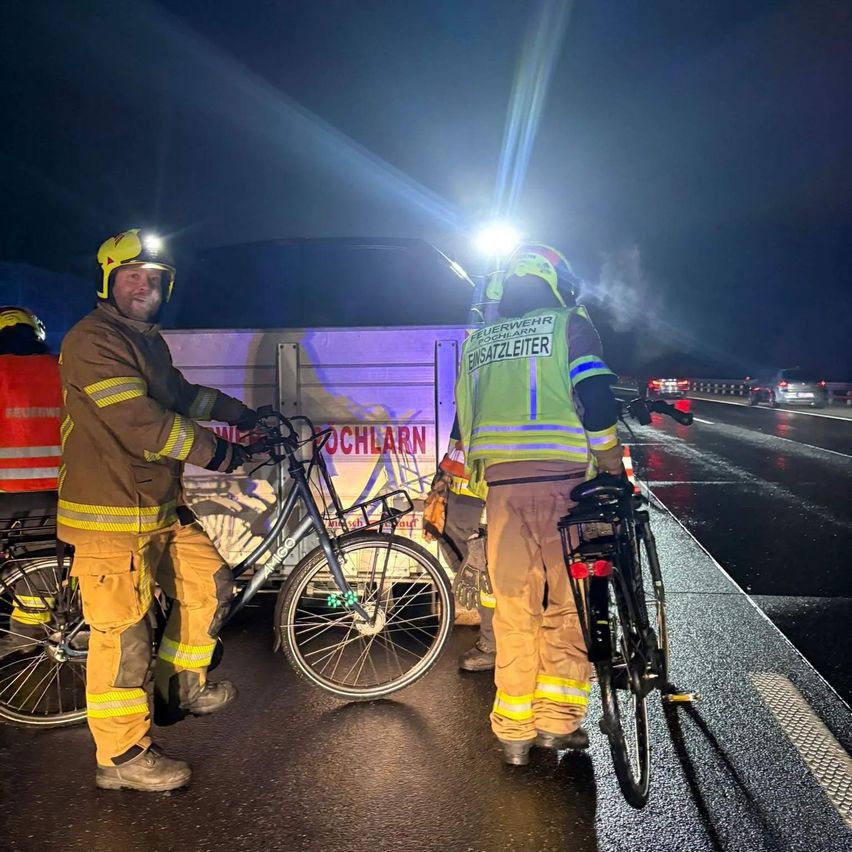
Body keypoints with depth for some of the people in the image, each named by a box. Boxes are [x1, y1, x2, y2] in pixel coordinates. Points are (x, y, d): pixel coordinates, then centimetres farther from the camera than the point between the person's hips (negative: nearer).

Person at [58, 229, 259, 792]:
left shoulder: (148, 339, 15)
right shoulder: (93, 340, -16)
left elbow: (177, 393, 32)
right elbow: (139, 423, -24)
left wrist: (237, 412, 29)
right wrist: (215, 451, -16)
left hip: (161, 507, 10)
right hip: (110, 514, -9)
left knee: (210, 584, 15)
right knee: (123, 631, -1)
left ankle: (182, 686, 34)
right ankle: (122, 758, 14)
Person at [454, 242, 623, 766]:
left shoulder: (478, 340, 19)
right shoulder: (569, 323, 5)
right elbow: (595, 396, -6)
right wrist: (609, 456, 5)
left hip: (500, 481, 4)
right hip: (559, 477, -3)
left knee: (514, 605, 8)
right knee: (567, 602, 8)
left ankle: (515, 733, 14)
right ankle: (558, 720, 9)